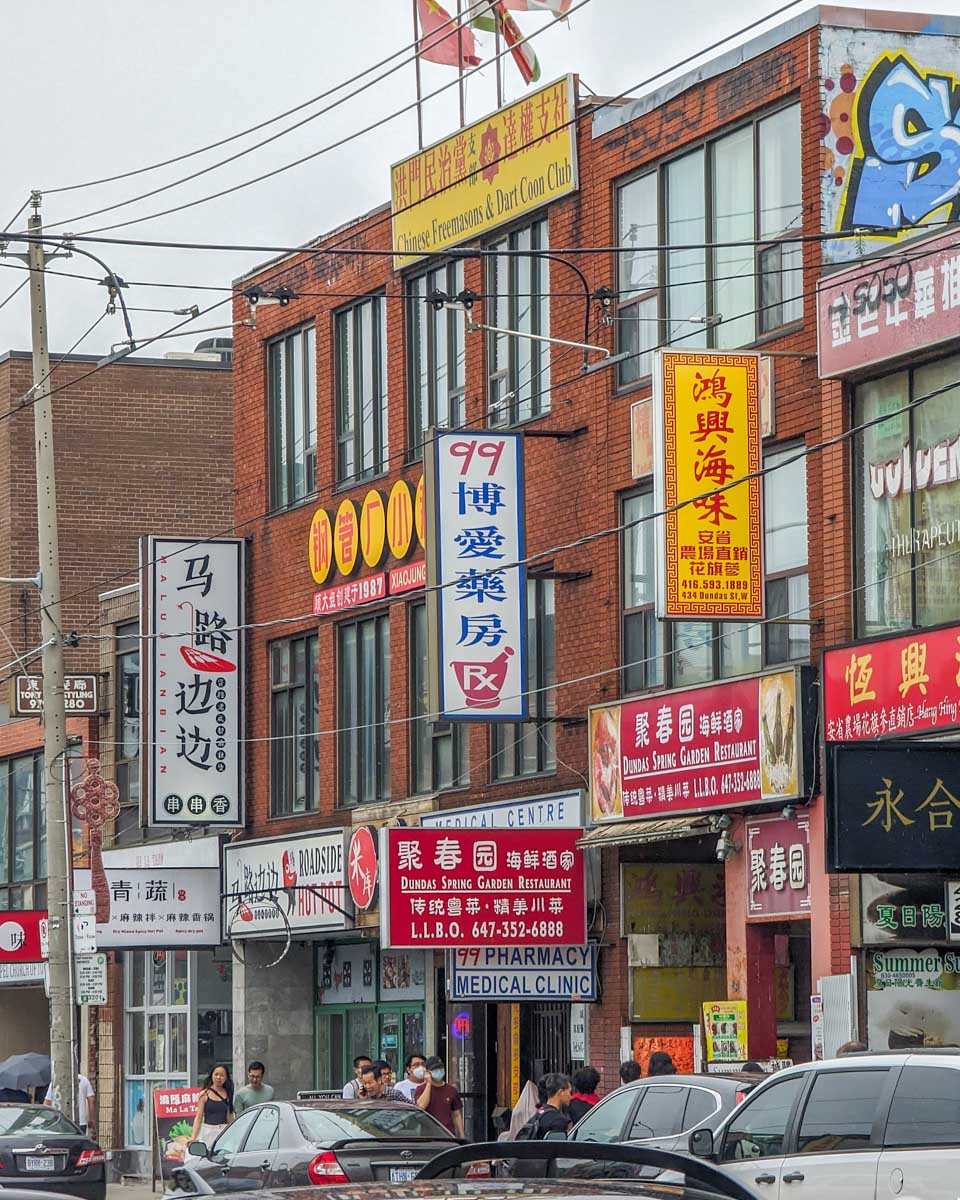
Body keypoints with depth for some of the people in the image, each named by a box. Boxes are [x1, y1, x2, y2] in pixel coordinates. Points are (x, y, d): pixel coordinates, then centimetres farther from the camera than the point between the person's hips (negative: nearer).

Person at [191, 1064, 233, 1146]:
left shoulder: (227, 1094, 8)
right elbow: (198, 1118, 1)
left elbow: (229, 1118, 11)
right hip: (208, 1132, -1)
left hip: (223, 1131, 1)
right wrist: (193, 1138, -8)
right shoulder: (205, 1094, 2)